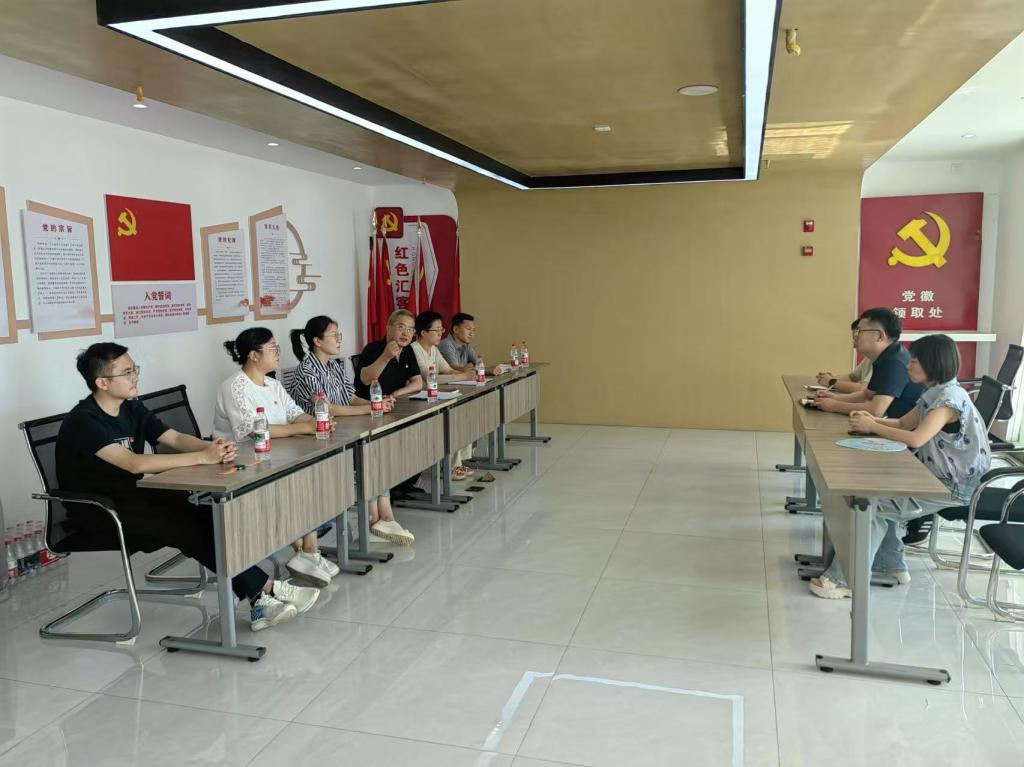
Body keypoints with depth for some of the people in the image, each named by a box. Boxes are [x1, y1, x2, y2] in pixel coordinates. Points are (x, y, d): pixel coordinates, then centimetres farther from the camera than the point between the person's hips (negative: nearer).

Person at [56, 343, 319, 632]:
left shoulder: (131, 408, 6)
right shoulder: (83, 421, -19)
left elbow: (175, 438, -1)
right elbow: (135, 464, -32)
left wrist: (213, 447, -24)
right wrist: (203, 458, -35)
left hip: (131, 497, 7)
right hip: (96, 512, -7)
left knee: (208, 518, -16)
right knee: (192, 527, -23)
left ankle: (259, 600, -20)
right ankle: (264, 590, -15)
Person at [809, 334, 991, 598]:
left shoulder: (950, 398, -23)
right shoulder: (935, 393, 7)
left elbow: (916, 439, -34)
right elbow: (903, 423, 14)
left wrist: (872, 427, -22)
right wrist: (873, 419, -6)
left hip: (953, 487, -9)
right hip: (936, 476, 9)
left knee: (871, 503, -16)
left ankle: (846, 579, -9)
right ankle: (891, 565, 17)